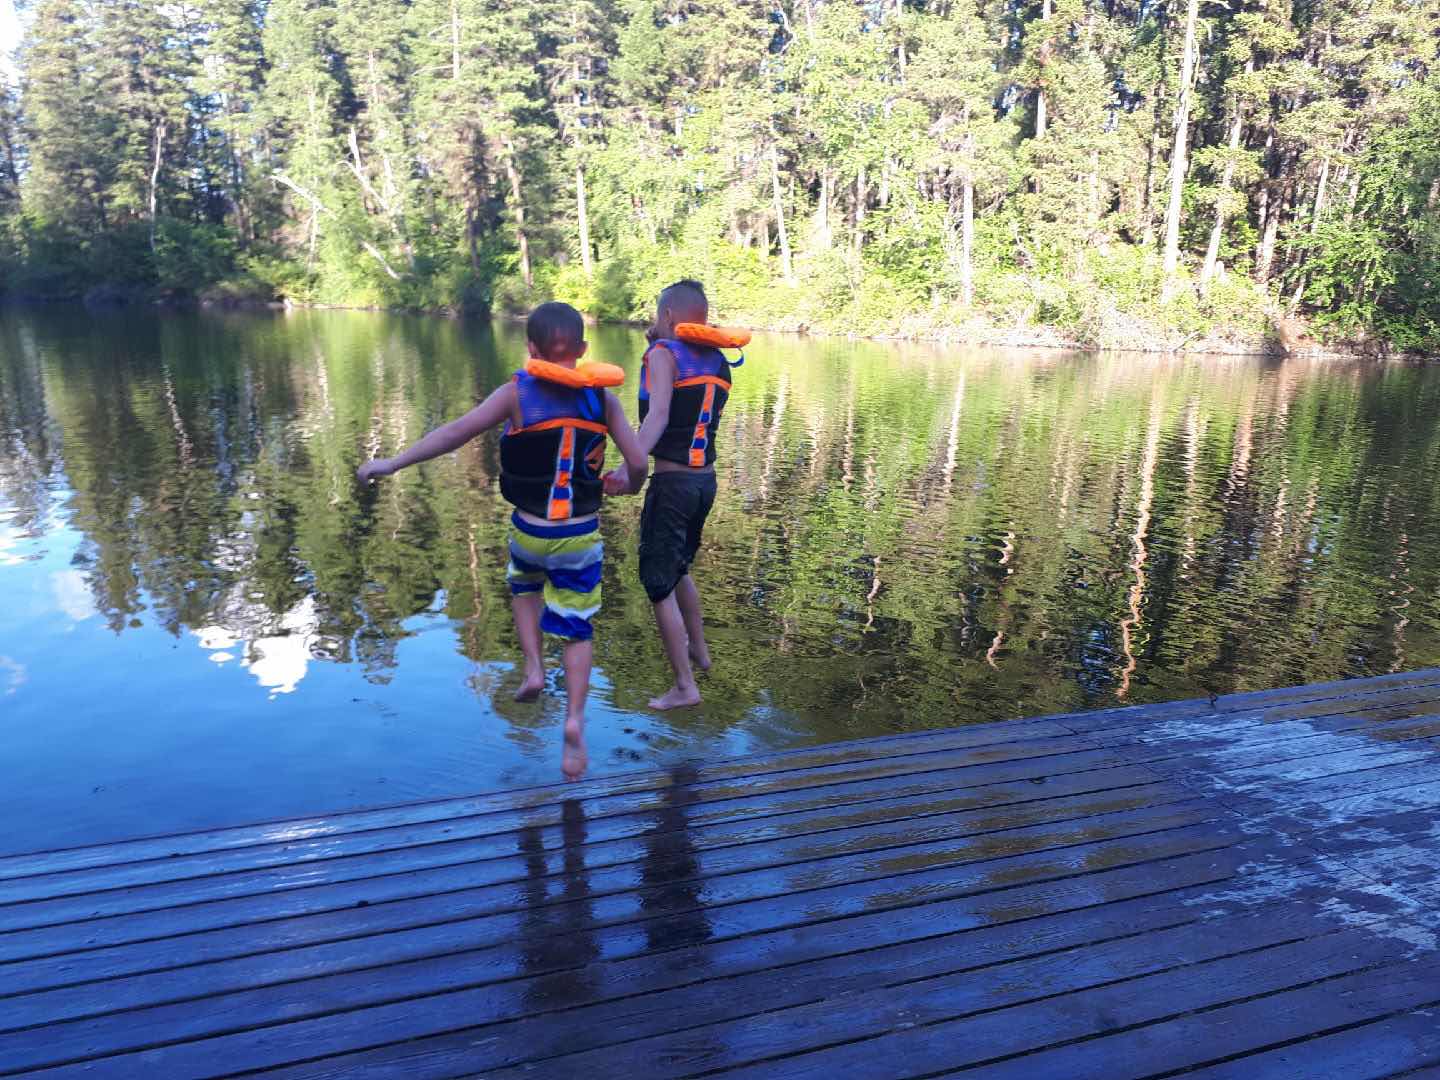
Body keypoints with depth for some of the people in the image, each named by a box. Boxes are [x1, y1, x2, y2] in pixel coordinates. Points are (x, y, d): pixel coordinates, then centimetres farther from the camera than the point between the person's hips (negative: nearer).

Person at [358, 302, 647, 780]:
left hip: (529, 530, 0)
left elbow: (456, 432, -15)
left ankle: (533, 667, 18)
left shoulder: (517, 393, -9)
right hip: (582, 536, 0)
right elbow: (638, 461, -7)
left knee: (524, 585, 33)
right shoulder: (602, 396, -5)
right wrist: (630, 485, 16)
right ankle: (574, 721, -3)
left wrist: (393, 462, -9)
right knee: (577, 629, 12)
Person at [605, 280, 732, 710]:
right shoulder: (718, 363, 12)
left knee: (659, 583, 1)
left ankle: (685, 687, 3)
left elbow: (658, 415, -24)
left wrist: (629, 467, -37)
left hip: (672, 483, -8)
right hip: (707, 481, 8)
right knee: (679, 568, 29)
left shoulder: (664, 353, -8)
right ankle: (699, 650, 41)